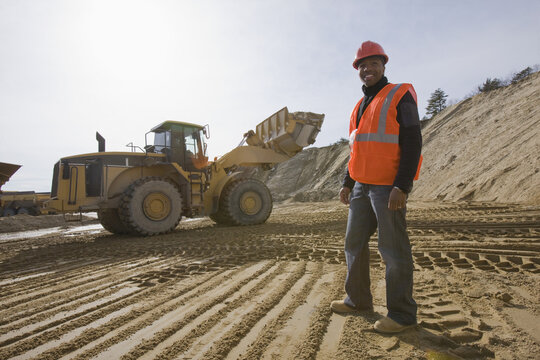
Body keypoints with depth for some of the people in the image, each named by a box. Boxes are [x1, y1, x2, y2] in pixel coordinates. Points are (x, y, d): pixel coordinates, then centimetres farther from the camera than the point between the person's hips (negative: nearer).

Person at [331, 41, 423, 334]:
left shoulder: (400, 96, -3)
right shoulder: (360, 106, 19)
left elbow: (412, 143, -11)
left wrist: (402, 186, -20)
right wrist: (347, 183, 17)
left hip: (389, 187, -8)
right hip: (362, 186, 8)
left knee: (393, 249, -2)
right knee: (354, 243, 12)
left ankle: (401, 314, 13)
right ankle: (358, 299, 28)